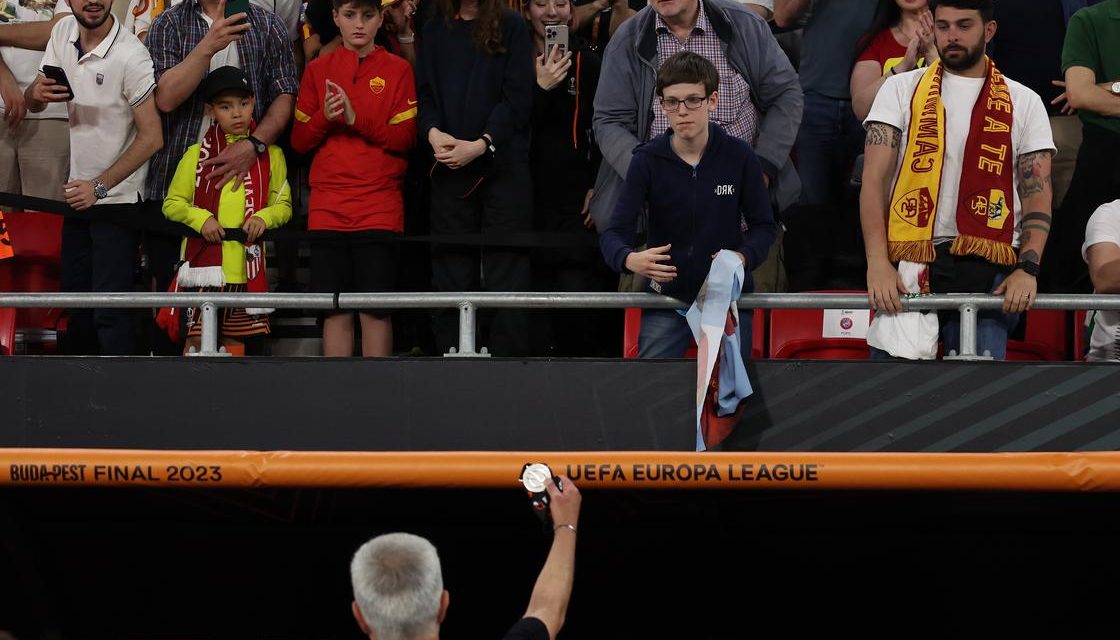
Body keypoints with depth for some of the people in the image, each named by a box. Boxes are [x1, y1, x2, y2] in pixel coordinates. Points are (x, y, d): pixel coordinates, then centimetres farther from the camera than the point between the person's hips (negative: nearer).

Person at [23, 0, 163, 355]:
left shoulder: (131, 56, -22)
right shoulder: (64, 31, -1)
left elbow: (151, 137, -20)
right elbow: (31, 103, 8)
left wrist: (99, 187, -22)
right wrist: (36, 93, -18)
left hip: (118, 198, -7)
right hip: (78, 192, 7)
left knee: (110, 310, -12)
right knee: (75, 298, 16)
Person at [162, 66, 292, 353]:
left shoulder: (270, 155, 9)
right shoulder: (197, 155, 6)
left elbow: (284, 205, 13)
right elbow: (172, 204, 8)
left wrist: (264, 217, -8)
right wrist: (201, 218, -11)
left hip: (248, 266, 2)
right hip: (204, 262, -2)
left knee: (236, 340, 6)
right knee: (196, 337, -7)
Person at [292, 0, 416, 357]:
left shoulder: (397, 70, 5)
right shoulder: (318, 70, 11)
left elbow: (405, 137, -3)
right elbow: (300, 140, 9)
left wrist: (356, 118, -15)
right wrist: (325, 117, -10)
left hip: (380, 205, -2)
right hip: (328, 205, 2)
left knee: (376, 309, -5)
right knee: (336, 310, 0)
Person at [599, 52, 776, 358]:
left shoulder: (739, 157, -7)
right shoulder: (647, 160, -7)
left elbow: (763, 225, 0)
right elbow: (615, 231, -10)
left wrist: (743, 258, -22)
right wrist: (630, 259, -34)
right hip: (666, 295, 0)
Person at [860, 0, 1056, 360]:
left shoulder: (1023, 103, 12)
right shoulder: (901, 91, 11)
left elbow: (1038, 195, 7)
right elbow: (875, 179, 2)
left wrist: (1027, 269, -10)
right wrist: (877, 262, -13)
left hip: (986, 271, 0)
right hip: (907, 266, 0)